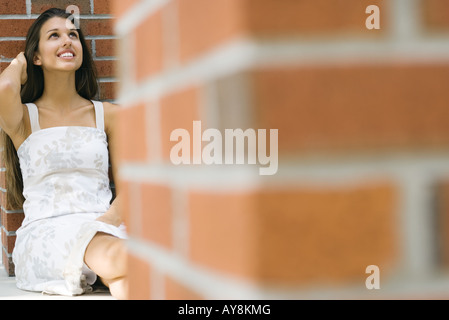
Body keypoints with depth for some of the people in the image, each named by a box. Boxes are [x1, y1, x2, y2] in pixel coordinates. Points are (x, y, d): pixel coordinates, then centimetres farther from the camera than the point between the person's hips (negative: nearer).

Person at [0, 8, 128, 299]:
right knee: (117, 257, -37)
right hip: (45, 230, -2)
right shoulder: (23, 118, 9)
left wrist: (110, 217, -11)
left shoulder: (109, 115, 17)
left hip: (103, 226, 3)